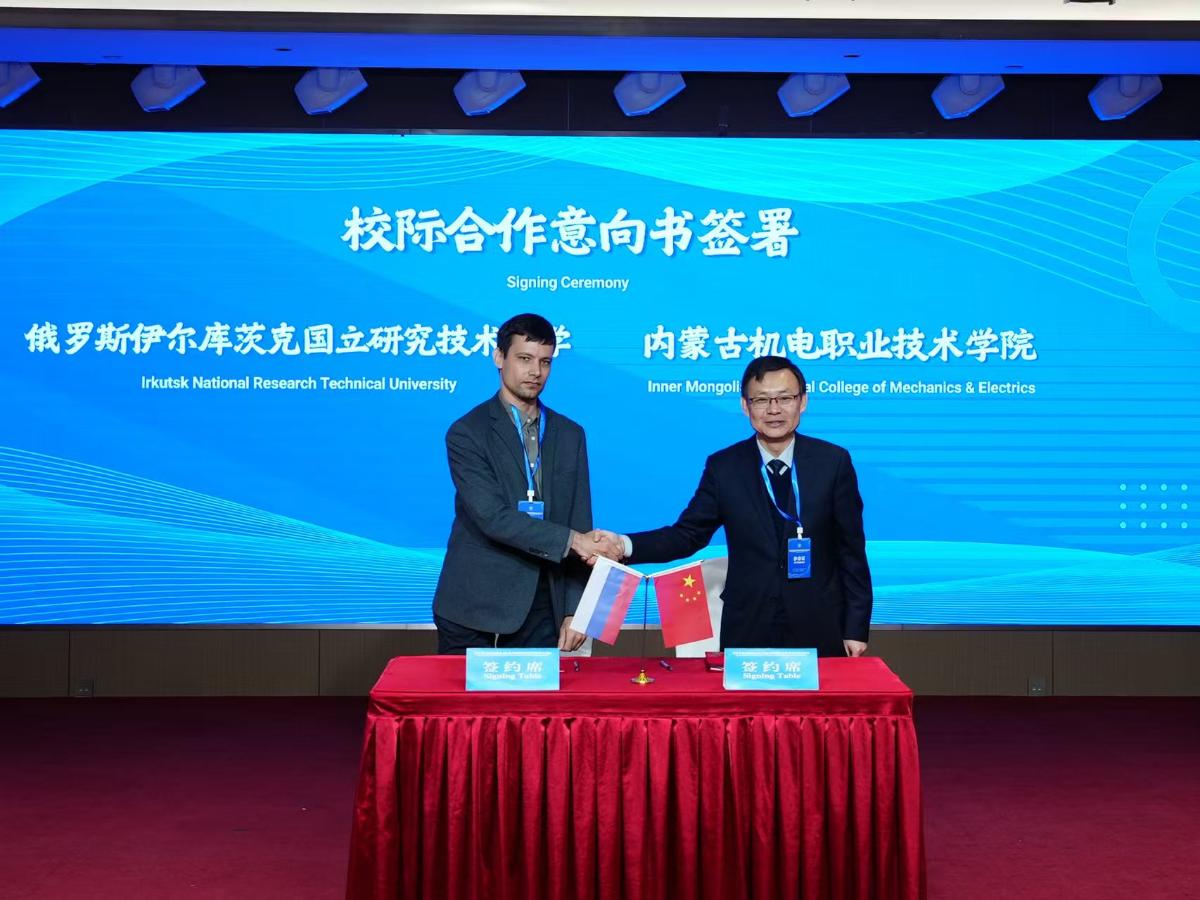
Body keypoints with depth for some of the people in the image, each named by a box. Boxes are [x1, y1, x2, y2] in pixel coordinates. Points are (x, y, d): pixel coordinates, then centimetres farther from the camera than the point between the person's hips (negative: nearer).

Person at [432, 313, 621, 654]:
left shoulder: (570, 435, 10)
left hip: (542, 613, 3)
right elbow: (493, 517, -16)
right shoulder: (467, 433, -4)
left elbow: (580, 525, 7)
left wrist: (575, 611, 0)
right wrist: (570, 540, -22)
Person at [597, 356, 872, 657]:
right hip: (747, 631, 0)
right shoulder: (723, 467, -1)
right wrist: (624, 545, -16)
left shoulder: (833, 461, -3)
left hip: (819, 630, 0)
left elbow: (851, 551, 0)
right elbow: (688, 534, 1)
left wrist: (856, 628, -1)